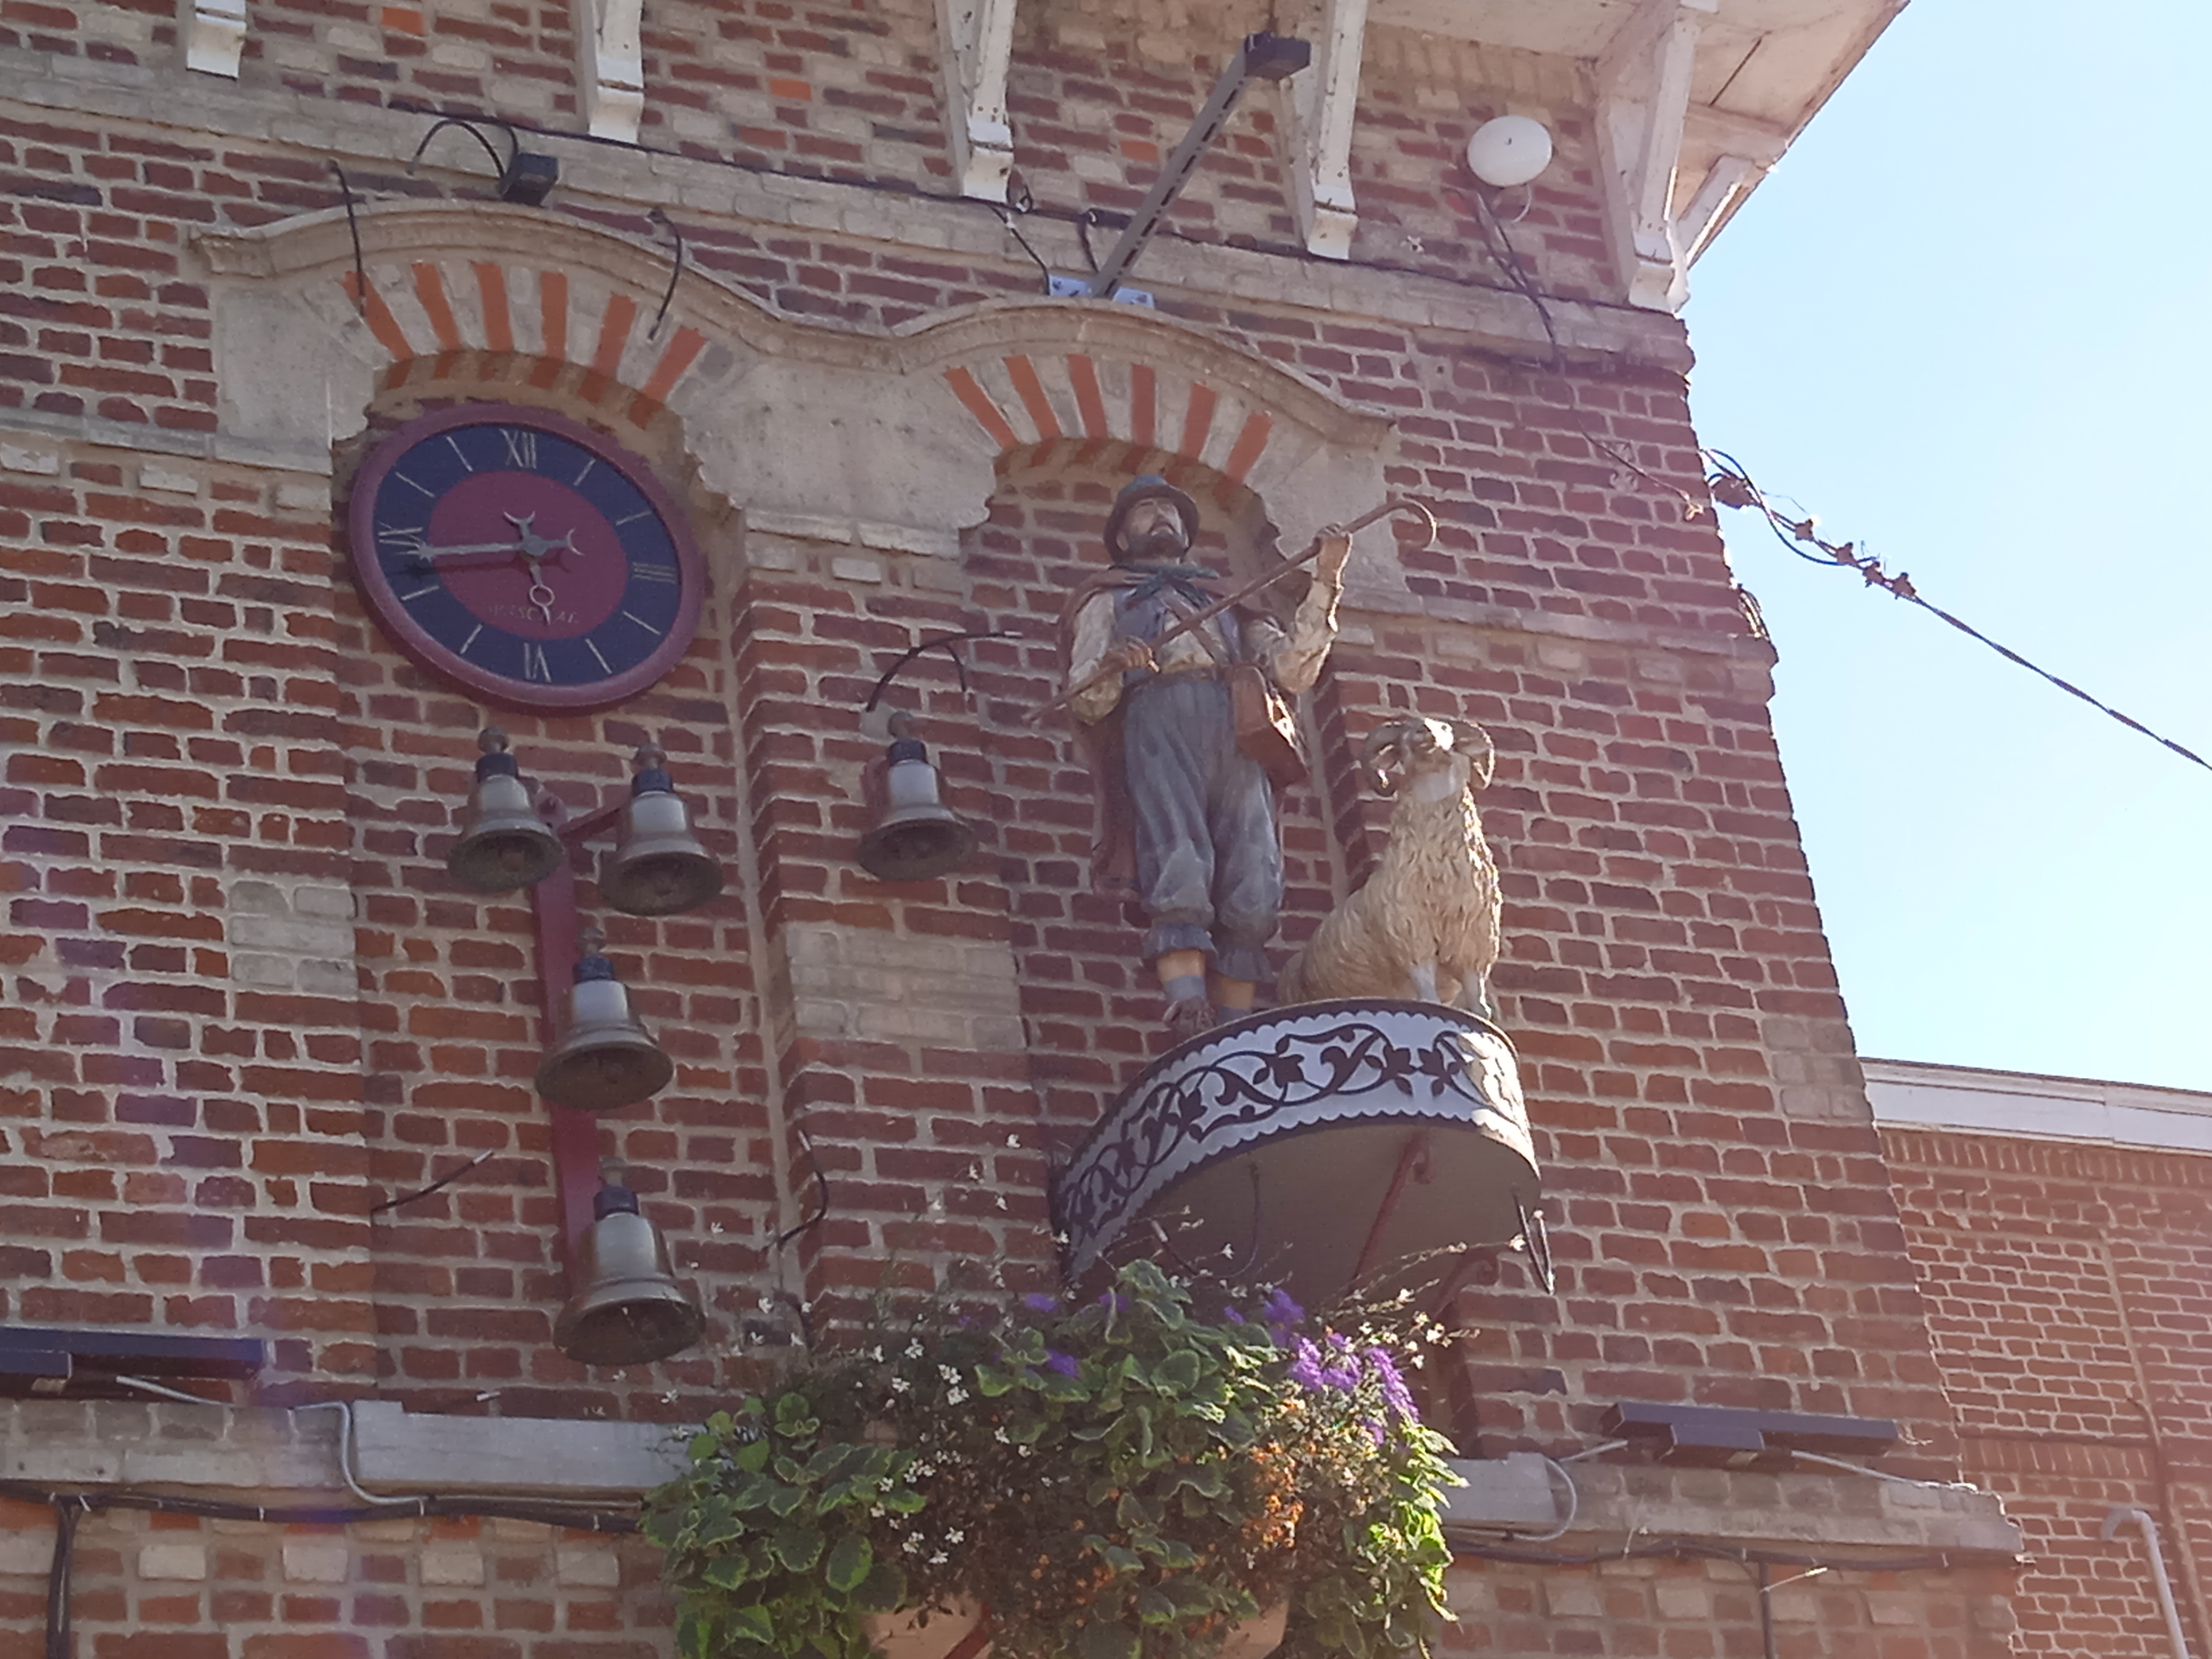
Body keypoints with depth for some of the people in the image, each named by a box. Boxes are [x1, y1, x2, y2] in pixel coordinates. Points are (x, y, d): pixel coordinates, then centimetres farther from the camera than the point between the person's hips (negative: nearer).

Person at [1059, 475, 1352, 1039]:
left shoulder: (1228, 601, 37)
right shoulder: (1108, 602, 30)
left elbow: (1292, 670, 20)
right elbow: (1084, 699, 14)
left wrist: (1323, 588, 10)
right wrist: (1110, 666, -9)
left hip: (1238, 732, 3)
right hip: (1156, 721, -3)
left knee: (1251, 897, -15)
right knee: (1180, 884, -25)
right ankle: (1189, 1022, -38)